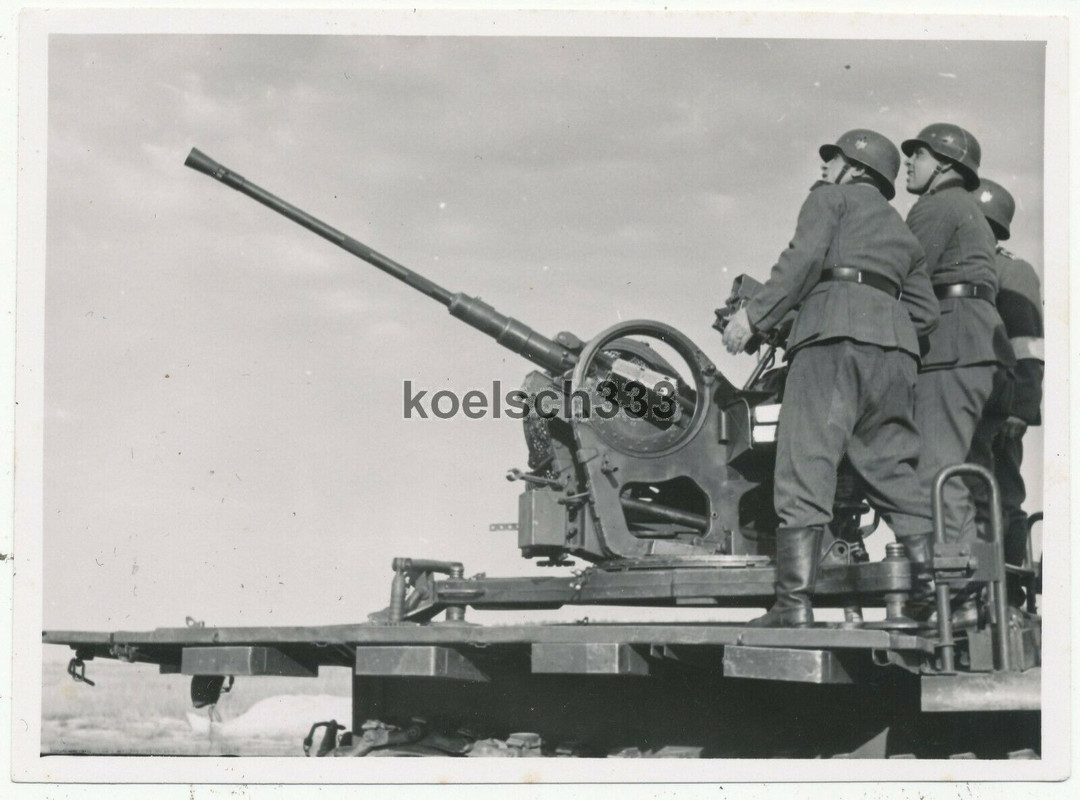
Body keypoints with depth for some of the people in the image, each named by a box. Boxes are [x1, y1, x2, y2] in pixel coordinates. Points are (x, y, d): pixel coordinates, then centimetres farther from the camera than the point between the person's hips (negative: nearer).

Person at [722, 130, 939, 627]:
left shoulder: (832, 197, 16)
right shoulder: (902, 233, 34)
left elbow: (804, 257, -3)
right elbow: (926, 312, 23)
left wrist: (754, 313, -5)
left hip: (835, 329, -6)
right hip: (896, 343, 7)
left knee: (806, 461, -12)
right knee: (894, 469, 10)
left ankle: (794, 601, -21)